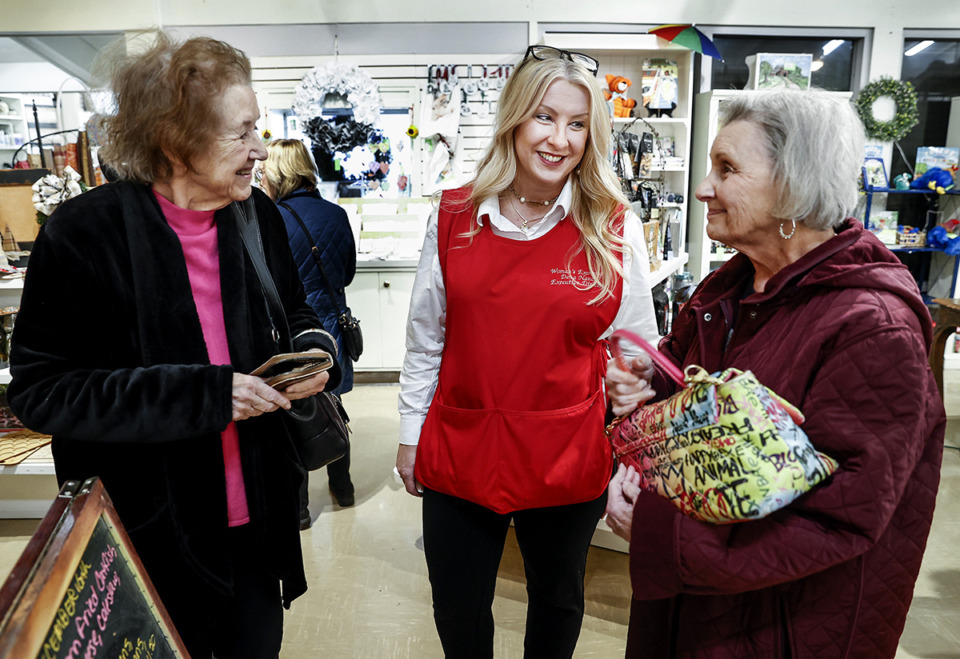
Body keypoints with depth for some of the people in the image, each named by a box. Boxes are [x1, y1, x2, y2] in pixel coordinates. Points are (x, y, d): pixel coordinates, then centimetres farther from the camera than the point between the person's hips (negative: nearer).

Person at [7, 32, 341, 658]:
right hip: (152, 535, -4)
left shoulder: (257, 215, -1)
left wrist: (314, 347, -10)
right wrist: (202, 394, -25)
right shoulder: (86, 232, -17)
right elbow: (39, 388, -17)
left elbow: (295, 312, 14)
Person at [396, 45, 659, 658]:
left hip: (567, 462, -1)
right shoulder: (453, 217, -3)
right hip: (459, 453, 2)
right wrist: (412, 434, 8)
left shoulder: (617, 229, -7)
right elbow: (425, 338, 5)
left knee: (558, 603, 23)